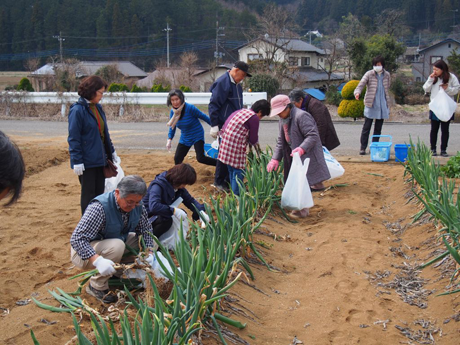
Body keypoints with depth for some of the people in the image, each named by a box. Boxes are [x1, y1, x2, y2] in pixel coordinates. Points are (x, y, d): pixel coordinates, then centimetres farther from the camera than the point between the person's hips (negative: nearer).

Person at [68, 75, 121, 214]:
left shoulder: (98, 108, 11)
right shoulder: (78, 110, -14)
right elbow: (73, 138, -15)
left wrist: (112, 152, 20)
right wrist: (77, 161, -18)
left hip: (100, 159, 8)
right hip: (86, 161, -8)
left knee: (99, 193, 13)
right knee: (88, 194, 2)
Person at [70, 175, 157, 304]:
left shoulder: (137, 206, -12)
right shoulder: (99, 207, -33)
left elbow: (146, 230, 0)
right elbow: (77, 239, -37)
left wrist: (148, 253, -19)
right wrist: (97, 260, -51)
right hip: (85, 252, -7)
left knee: (153, 243, -5)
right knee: (116, 245, -37)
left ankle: (117, 273, 4)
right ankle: (97, 286, -16)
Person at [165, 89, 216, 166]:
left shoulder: (190, 108, -23)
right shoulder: (173, 111, -6)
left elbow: (203, 116, -14)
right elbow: (172, 127, 5)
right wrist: (169, 139, -7)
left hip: (197, 136, -6)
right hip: (185, 138, 6)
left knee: (201, 158, -20)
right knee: (177, 159, 4)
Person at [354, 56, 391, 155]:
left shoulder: (387, 75, 8)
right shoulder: (369, 74, -4)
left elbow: (387, 90, 17)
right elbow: (361, 85, -13)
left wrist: (388, 106, 17)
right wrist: (357, 92, -36)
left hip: (382, 106, 4)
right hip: (371, 105, -4)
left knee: (378, 128, 8)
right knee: (366, 127, -3)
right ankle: (363, 148, 2)